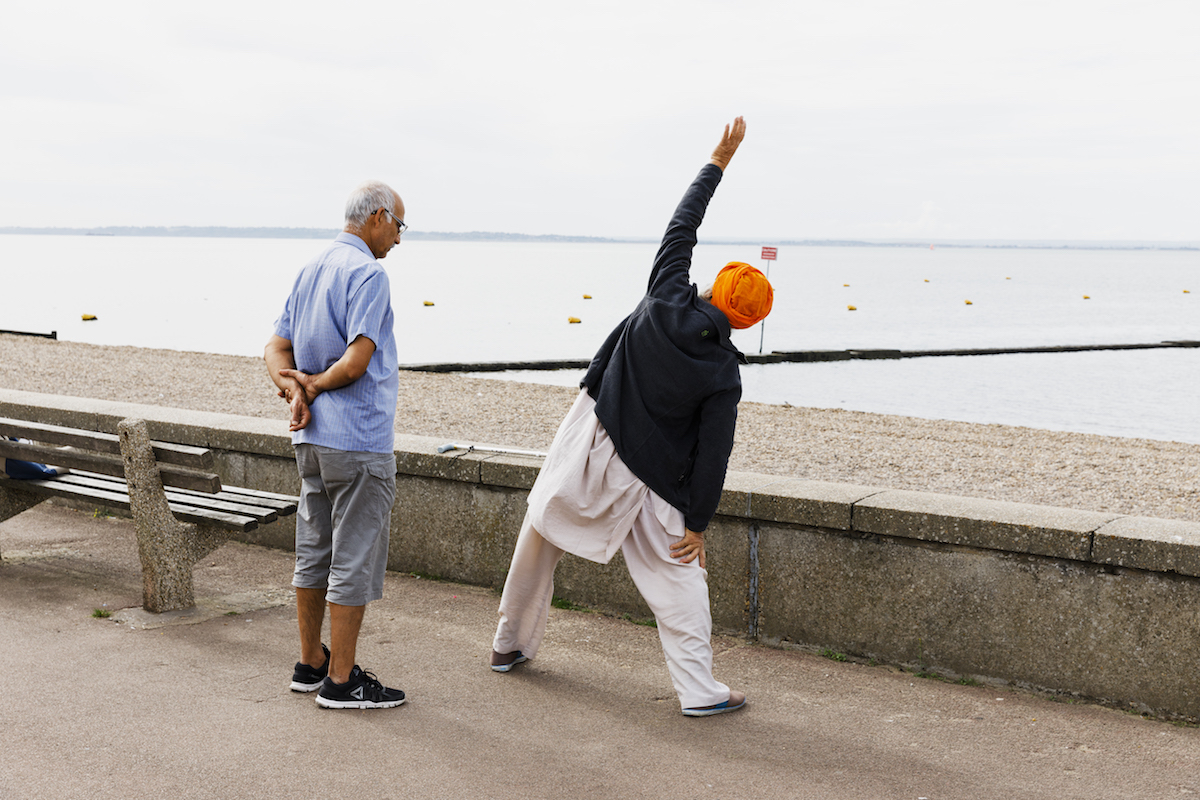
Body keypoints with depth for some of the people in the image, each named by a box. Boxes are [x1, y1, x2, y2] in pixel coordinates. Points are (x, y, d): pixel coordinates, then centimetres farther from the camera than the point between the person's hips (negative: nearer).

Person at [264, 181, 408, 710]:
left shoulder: (310, 271, 13)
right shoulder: (367, 274, -14)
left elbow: (277, 349, 9)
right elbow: (356, 362, -23)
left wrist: (296, 392, -7)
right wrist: (316, 384, -6)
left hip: (312, 435, 9)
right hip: (359, 438, -9)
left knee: (315, 551, 16)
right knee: (355, 561, -2)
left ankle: (312, 663, 25)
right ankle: (341, 681, 4)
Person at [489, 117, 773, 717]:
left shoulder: (667, 303, -10)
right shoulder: (723, 376, -13)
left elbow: (681, 226, 1)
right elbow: (712, 454, -12)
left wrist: (717, 162, 10)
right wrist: (697, 523, -3)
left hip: (586, 444, 3)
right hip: (643, 476, -3)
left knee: (540, 538, 20)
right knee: (677, 575, 6)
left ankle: (510, 645, 35)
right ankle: (699, 690, 3)